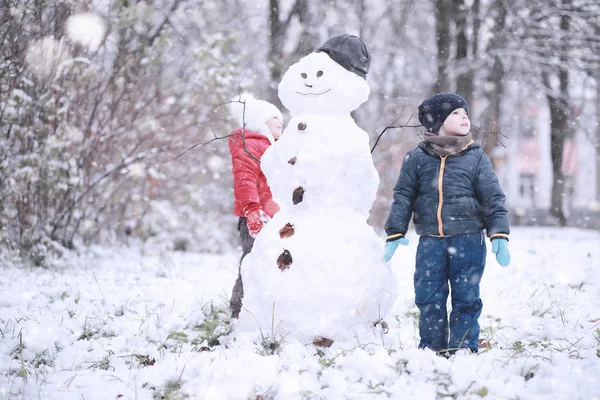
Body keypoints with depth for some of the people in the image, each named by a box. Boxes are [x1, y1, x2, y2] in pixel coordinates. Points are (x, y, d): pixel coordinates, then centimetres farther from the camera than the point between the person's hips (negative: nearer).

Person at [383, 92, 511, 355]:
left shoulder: (476, 158, 3)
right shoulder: (416, 158, 4)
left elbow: (493, 199, 3)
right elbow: (403, 197, 8)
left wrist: (499, 235, -6)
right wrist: (395, 233, 2)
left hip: (468, 240, -1)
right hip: (430, 242, 1)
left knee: (466, 297, 1)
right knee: (429, 298, 3)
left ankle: (463, 348, 11)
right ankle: (431, 349, 14)